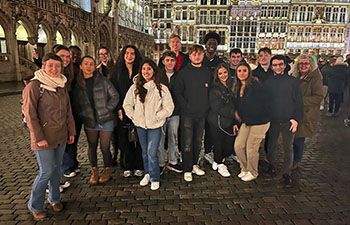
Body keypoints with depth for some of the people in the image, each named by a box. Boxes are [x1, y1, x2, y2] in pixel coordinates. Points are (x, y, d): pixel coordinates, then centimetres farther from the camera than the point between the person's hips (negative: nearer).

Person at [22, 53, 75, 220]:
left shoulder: (62, 85, 8)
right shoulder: (34, 86, -12)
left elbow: (68, 110, 12)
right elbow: (29, 113, -14)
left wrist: (71, 131, 10)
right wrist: (39, 137, -17)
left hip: (61, 136, 6)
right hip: (44, 138, -6)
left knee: (57, 169, 15)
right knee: (46, 172, -1)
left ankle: (54, 198, 35)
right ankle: (35, 206, 20)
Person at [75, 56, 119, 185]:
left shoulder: (102, 80, -5)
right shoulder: (78, 83, 2)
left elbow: (115, 96, -3)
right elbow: (76, 101, 10)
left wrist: (107, 109, -7)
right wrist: (81, 114, -1)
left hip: (106, 120, -2)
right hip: (89, 121, 2)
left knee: (105, 147, 3)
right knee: (92, 147, 12)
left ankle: (107, 170, 25)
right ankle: (94, 171, 29)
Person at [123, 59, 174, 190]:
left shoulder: (162, 88, -7)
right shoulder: (135, 87, 2)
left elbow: (169, 107, -6)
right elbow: (127, 104, 10)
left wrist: (156, 117, -8)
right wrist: (134, 116, 2)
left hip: (155, 126, -3)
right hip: (140, 125, 4)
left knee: (152, 153, -8)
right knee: (145, 152, 16)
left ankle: (154, 179, 9)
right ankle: (147, 174, 34)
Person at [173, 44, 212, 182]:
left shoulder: (207, 73, 8)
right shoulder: (184, 72, -2)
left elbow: (210, 92, 14)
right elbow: (177, 92, -5)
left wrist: (207, 106, 4)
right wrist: (186, 106, -10)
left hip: (202, 114, 4)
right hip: (187, 114, -4)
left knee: (198, 141, 13)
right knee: (187, 143, -3)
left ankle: (194, 165, 28)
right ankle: (187, 170, 8)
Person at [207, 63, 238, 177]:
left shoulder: (233, 86, 6)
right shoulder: (214, 89, -8)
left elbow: (236, 106, 7)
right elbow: (217, 107, -14)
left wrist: (235, 122, 0)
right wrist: (233, 114, -12)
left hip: (230, 122, 4)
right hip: (217, 122, -4)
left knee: (230, 147, 6)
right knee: (218, 145, 7)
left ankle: (217, 160, 34)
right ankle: (220, 164, 33)